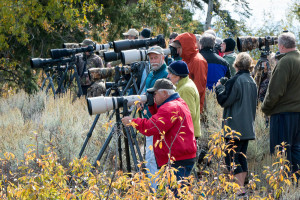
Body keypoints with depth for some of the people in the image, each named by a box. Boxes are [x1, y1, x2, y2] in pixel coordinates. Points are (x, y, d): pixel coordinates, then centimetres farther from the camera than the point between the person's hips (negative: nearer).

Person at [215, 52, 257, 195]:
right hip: (247, 127, 8)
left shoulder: (235, 81, -14)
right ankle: (241, 186, 15)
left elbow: (224, 101, -10)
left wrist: (219, 87, 4)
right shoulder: (252, 82, 10)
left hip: (235, 127, -8)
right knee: (242, 156, 13)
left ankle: (240, 188, -12)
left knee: (231, 157, -6)